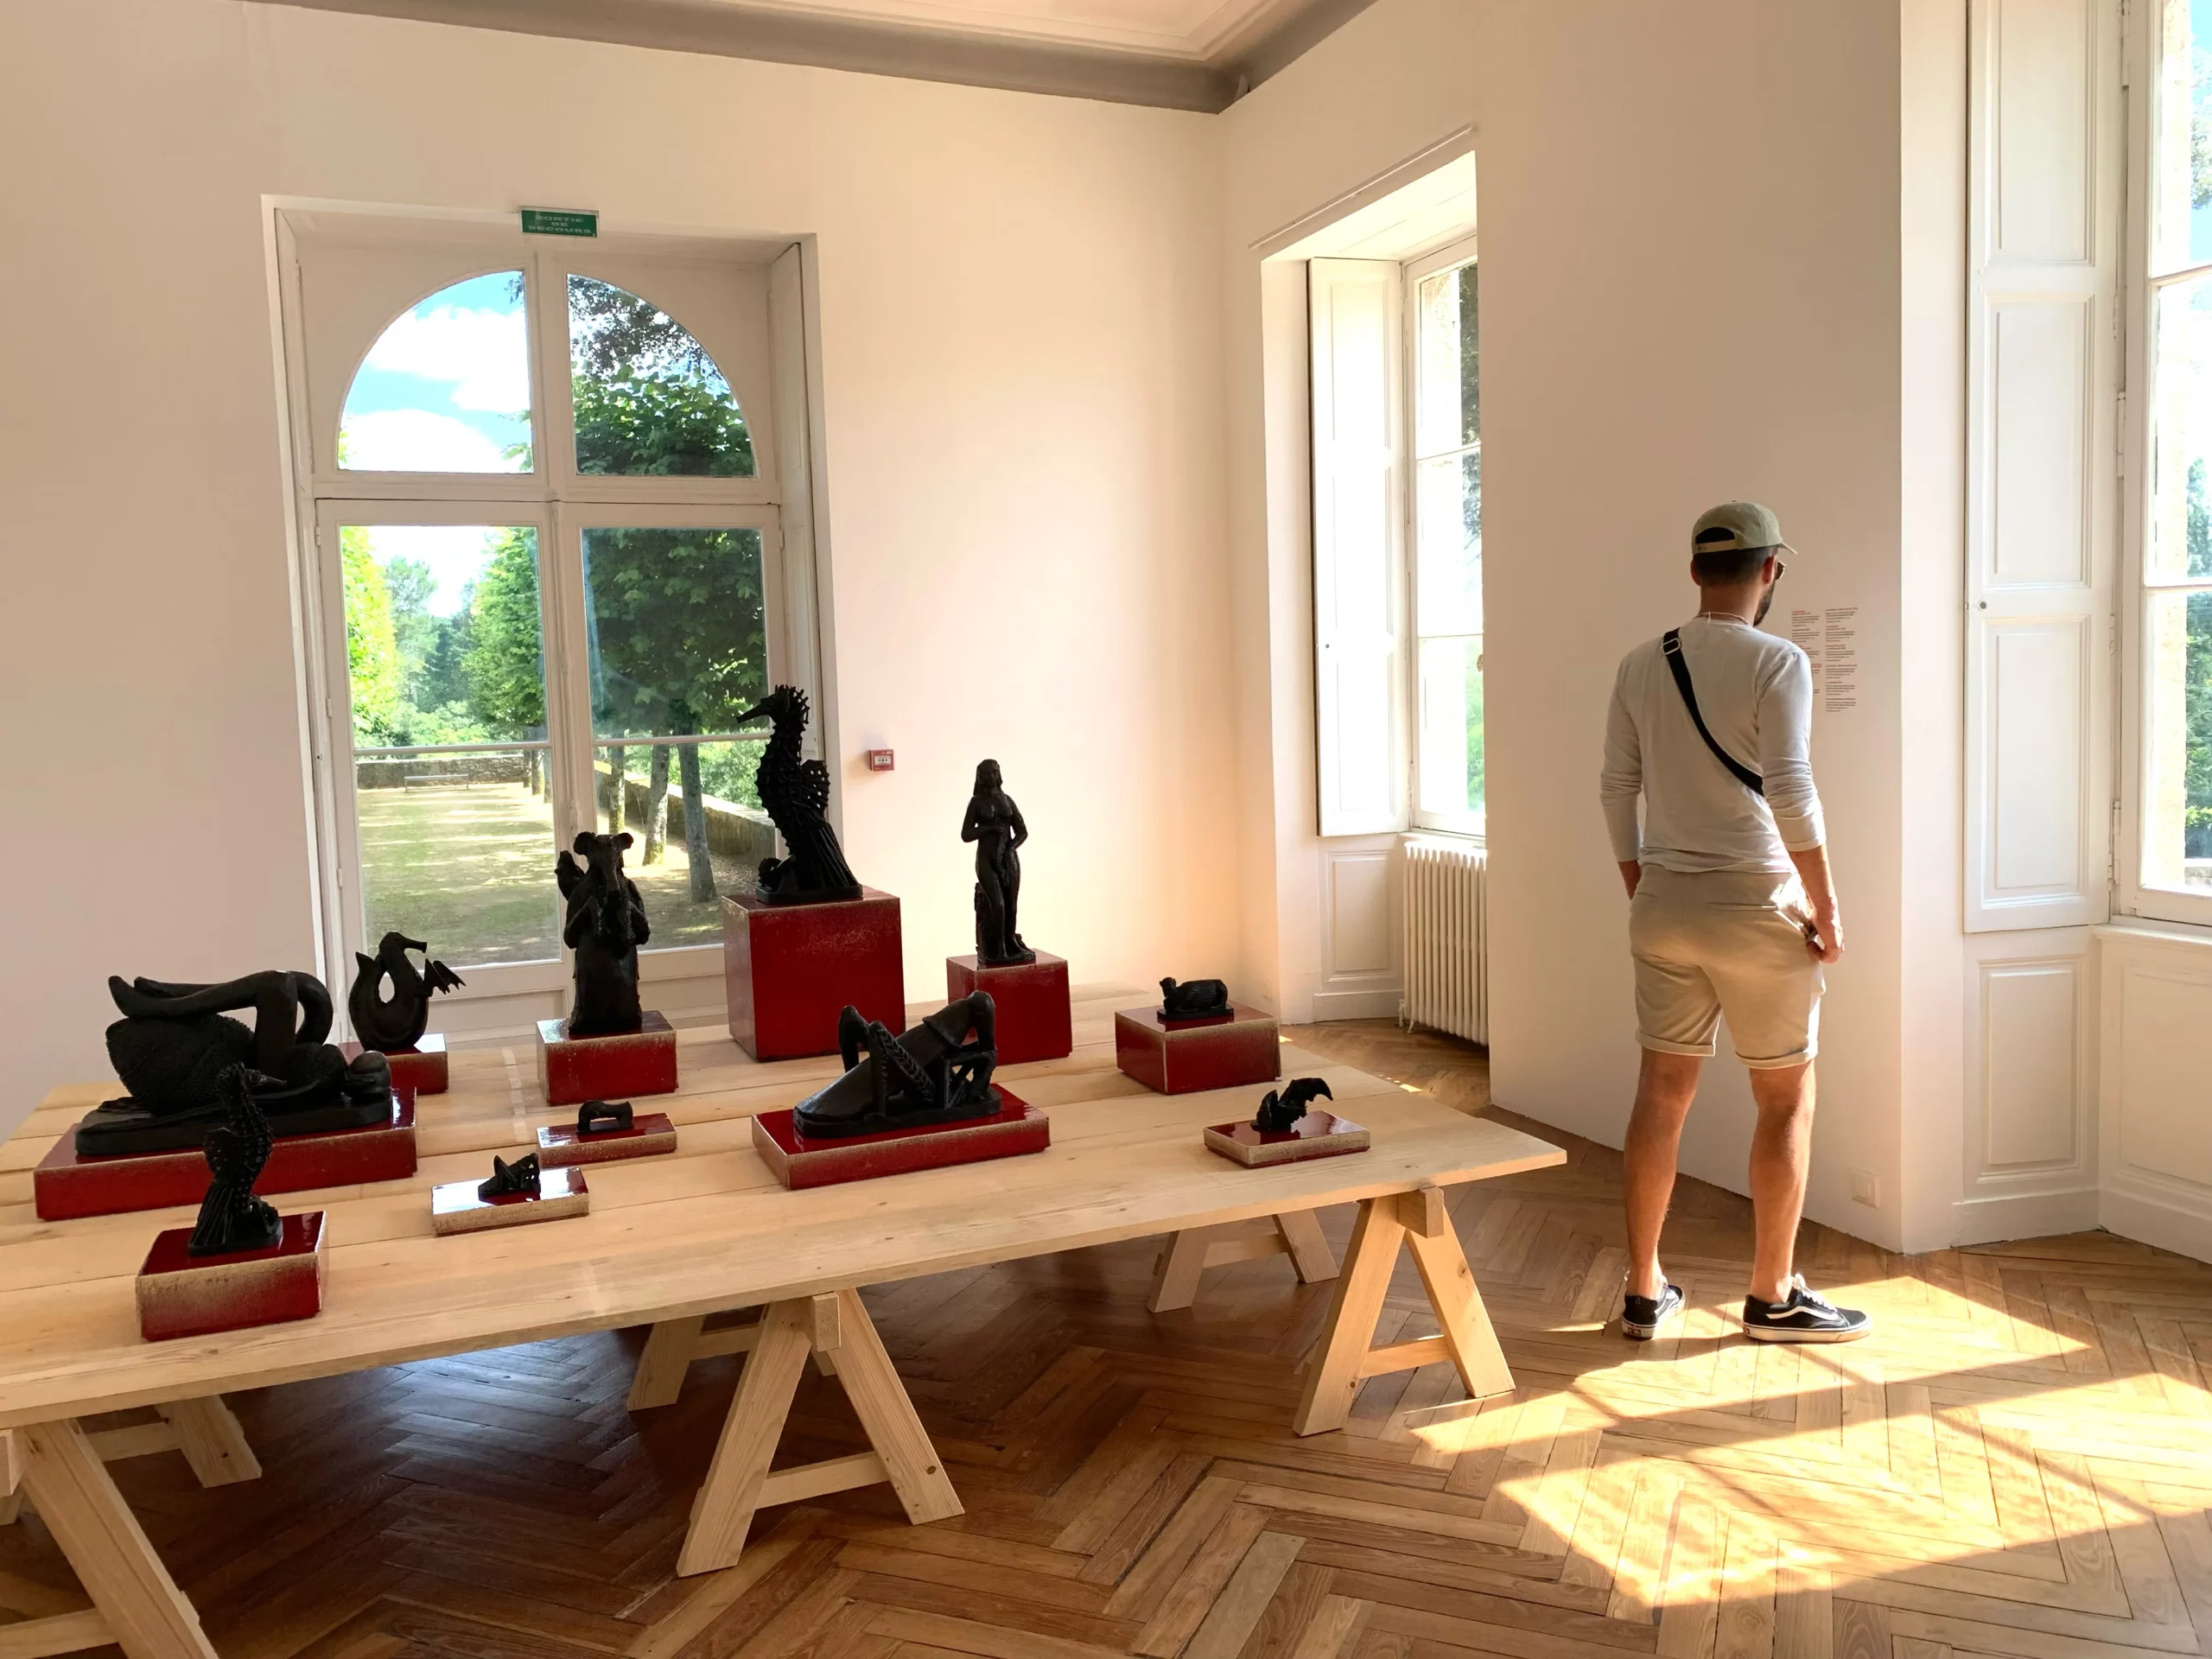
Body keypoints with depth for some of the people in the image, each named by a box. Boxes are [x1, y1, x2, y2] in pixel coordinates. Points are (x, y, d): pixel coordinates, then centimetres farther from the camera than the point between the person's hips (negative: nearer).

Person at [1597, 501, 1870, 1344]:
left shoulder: (1640, 665, 4)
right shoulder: (1776, 662, -12)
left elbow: (1617, 788, 7)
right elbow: (1790, 793, -18)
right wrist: (1827, 907, -9)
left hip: (1664, 905, 5)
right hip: (1755, 906, -5)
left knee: (1661, 1093, 12)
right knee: (1787, 1101, 10)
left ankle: (1644, 1291, 19)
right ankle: (1773, 1297, 19)